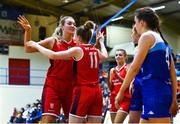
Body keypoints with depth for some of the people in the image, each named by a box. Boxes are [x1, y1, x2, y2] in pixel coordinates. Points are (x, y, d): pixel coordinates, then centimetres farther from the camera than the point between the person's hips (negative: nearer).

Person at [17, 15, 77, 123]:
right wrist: (28, 30, -14)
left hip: (70, 86, 4)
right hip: (53, 85, -4)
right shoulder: (53, 41, -2)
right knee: (48, 119, -14)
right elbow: (28, 49, -1)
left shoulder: (78, 44, 5)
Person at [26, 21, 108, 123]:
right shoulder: (96, 51, 12)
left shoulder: (78, 50, -6)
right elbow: (105, 56, 37)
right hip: (97, 92, 6)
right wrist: (101, 41, 52)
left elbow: (53, 55, -13)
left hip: (82, 91, -6)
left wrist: (36, 45, -1)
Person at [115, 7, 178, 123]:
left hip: (153, 91, -9)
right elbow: (173, 73, 19)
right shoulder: (162, 40, 23)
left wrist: (121, 91, -5)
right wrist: (174, 99, 18)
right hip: (163, 91, 9)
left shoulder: (147, 36, -2)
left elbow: (135, 67, -10)